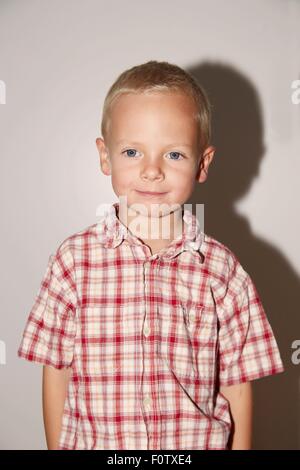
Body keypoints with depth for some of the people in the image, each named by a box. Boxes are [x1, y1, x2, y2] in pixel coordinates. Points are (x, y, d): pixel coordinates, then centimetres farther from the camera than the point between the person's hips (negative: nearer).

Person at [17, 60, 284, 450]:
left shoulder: (221, 269, -10)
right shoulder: (73, 260, -11)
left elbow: (237, 384, -3)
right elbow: (56, 372, -3)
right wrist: (58, 447, 0)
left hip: (198, 443, 1)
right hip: (92, 442, 0)